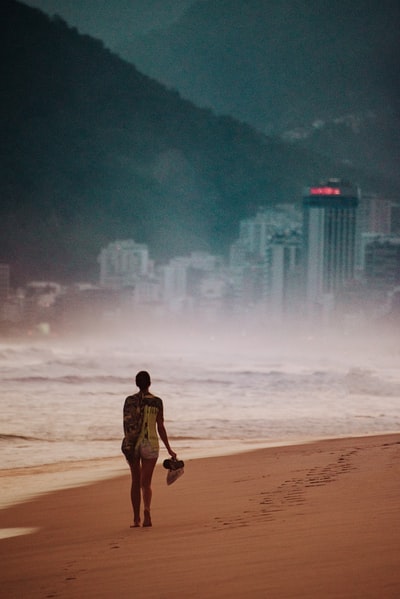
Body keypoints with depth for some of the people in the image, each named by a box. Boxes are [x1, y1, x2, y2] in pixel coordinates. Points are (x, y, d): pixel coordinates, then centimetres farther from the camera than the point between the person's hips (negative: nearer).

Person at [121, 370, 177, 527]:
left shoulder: (129, 400, -1)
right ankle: (146, 508, -26)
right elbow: (161, 428, -1)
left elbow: (126, 424, -8)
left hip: (132, 444, 1)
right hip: (150, 444, 0)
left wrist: (128, 443, -6)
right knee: (146, 483, 4)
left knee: (135, 482, 14)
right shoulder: (157, 402, -1)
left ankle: (136, 519, 13)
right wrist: (169, 449, 6)